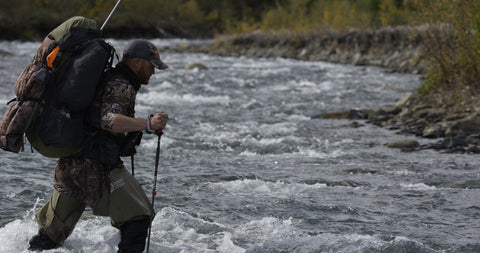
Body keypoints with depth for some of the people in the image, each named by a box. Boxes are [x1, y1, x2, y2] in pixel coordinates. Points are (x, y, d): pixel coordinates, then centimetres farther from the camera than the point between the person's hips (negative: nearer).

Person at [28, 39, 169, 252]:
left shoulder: (106, 79, 20)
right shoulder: (121, 87, -10)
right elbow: (109, 119, -29)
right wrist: (147, 124, -39)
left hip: (69, 163, 9)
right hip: (96, 166, -9)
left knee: (52, 234, 19)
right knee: (137, 217, -6)